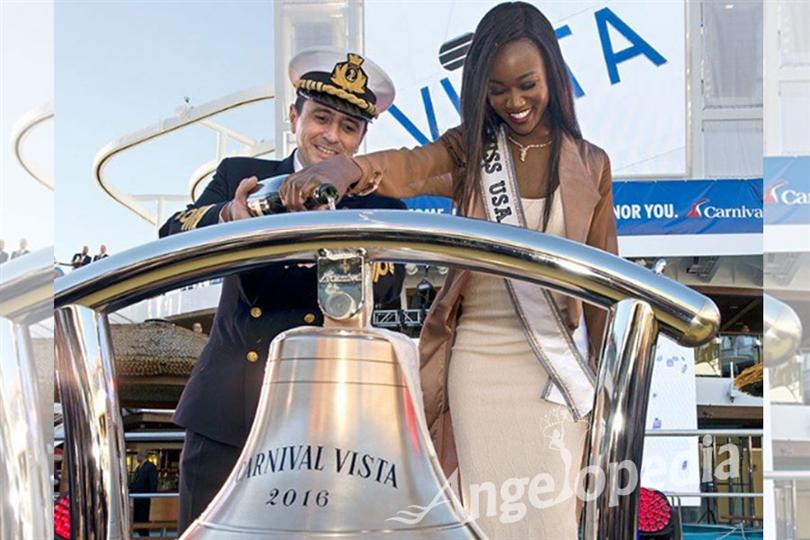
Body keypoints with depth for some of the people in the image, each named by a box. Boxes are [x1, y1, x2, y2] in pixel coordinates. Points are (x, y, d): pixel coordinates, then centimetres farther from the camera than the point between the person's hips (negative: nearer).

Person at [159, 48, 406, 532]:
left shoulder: (378, 207, 8)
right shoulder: (240, 176, 12)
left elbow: (388, 282, -10)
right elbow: (174, 241, -3)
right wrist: (229, 217, -26)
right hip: (225, 416, 1)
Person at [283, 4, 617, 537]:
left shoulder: (591, 165, 4)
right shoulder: (470, 149, 0)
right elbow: (413, 165, -23)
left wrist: (604, 380, 7)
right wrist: (350, 165, -46)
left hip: (558, 363, 0)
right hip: (479, 357, 0)